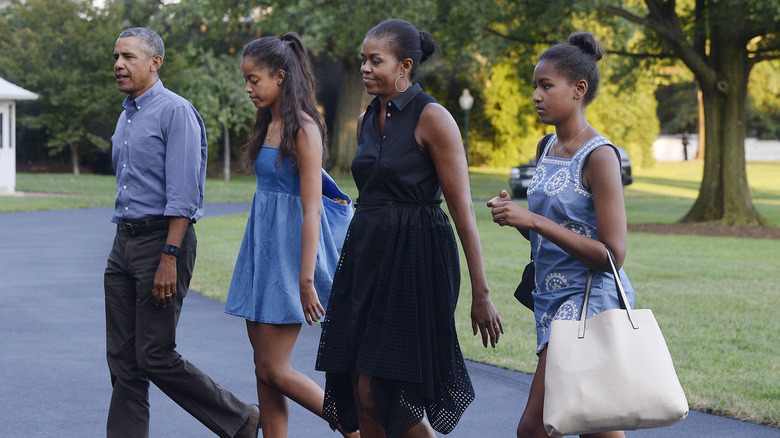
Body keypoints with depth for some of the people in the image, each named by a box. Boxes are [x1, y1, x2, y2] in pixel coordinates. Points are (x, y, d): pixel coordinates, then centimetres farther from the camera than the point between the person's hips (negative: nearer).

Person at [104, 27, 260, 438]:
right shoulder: (126, 117, 17)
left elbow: (182, 195, -18)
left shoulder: (176, 112, -11)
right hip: (124, 241, 9)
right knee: (122, 359, 6)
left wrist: (169, 259, -23)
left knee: (155, 357, -8)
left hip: (162, 240, -9)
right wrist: (124, 245, 19)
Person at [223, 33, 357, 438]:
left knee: (274, 369, -7)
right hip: (263, 245, 9)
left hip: (291, 246, -9)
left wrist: (306, 280, -21)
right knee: (264, 367, 7)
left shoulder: (303, 129, -14)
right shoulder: (270, 126, 12)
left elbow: (311, 209, -18)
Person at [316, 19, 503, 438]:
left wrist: (480, 293, -15)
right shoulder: (367, 120, 12)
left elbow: (463, 210, -12)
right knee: (362, 396, 3)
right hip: (366, 258, 7)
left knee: (381, 395, -9)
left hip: (415, 262, -7)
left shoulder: (432, 119, -10)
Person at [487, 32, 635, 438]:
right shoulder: (545, 149, 12)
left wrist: (533, 221, -20)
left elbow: (611, 253, -18)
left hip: (588, 298, -9)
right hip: (551, 298, 9)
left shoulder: (599, 156, -13)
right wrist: (514, 214, 1)